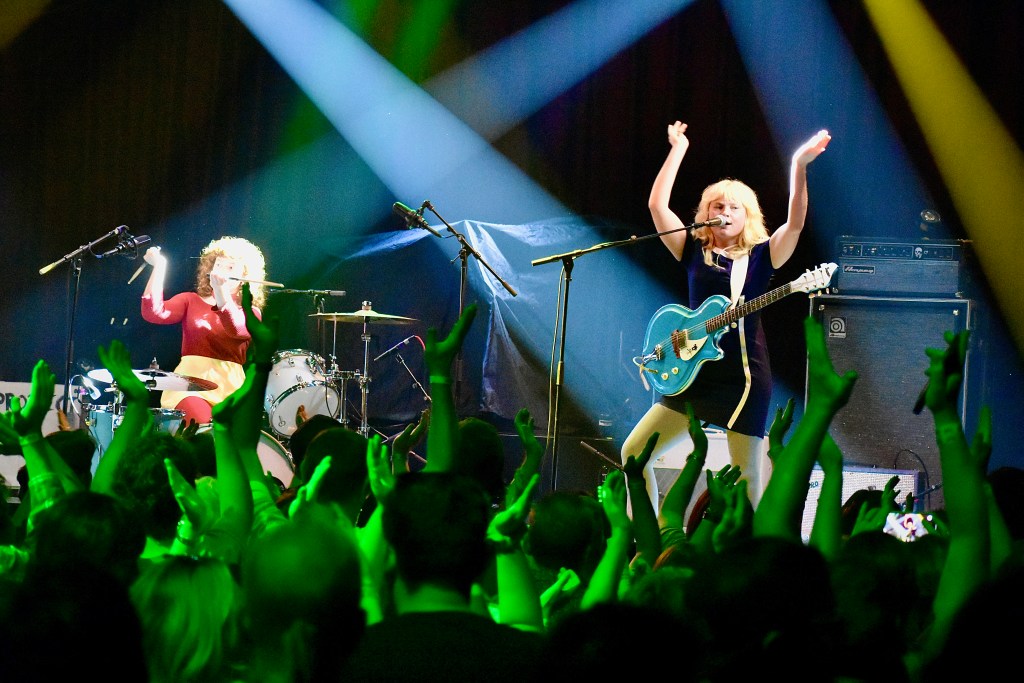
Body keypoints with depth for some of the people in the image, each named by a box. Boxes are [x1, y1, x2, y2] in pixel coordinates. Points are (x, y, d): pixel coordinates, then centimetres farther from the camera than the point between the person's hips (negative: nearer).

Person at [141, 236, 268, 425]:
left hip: (231, 390, 1)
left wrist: (220, 290, -27)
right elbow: (153, 313, -3)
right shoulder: (191, 301, 16)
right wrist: (159, 266, -5)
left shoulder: (251, 313, 13)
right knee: (201, 423, -32)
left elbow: (237, 328, -13)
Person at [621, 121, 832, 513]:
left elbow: (795, 222, -13)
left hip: (744, 377, -3)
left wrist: (799, 166, -22)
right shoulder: (693, 251, 9)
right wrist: (678, 149, 3)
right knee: (634, 452, -1)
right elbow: (657, 204, 1)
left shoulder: (761, 256, 3)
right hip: (695, 371, 3)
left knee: (745, 478, -3)